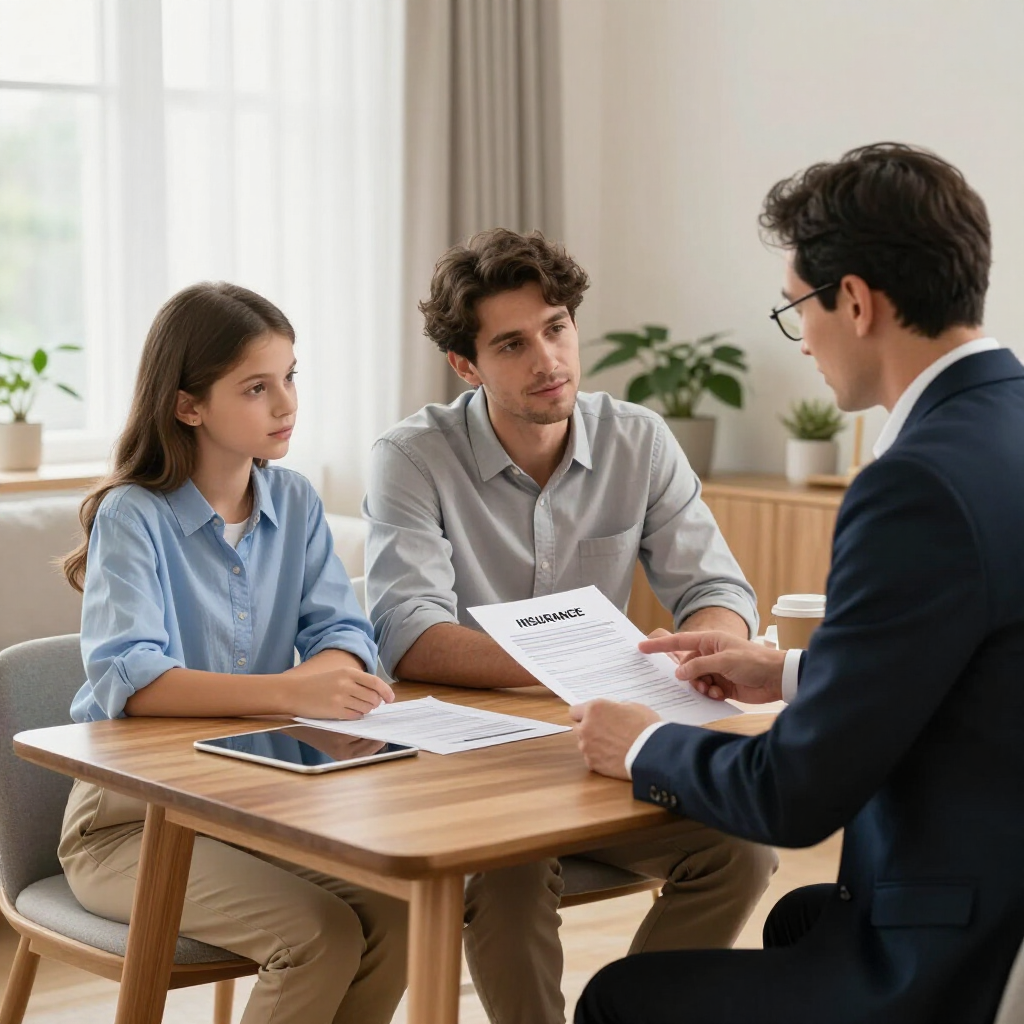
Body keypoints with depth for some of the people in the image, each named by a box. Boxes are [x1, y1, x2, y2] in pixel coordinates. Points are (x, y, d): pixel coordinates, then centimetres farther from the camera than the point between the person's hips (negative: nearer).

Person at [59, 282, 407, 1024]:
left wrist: (329, 672, -28)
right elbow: (126, 680, -29)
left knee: (396, 908, -19)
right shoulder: (133, 516, -14)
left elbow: (343, 632, -3)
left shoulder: (294, 502, 4)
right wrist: (289, 691, -42)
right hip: (132, 817, -5)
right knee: (320, 934, -25)